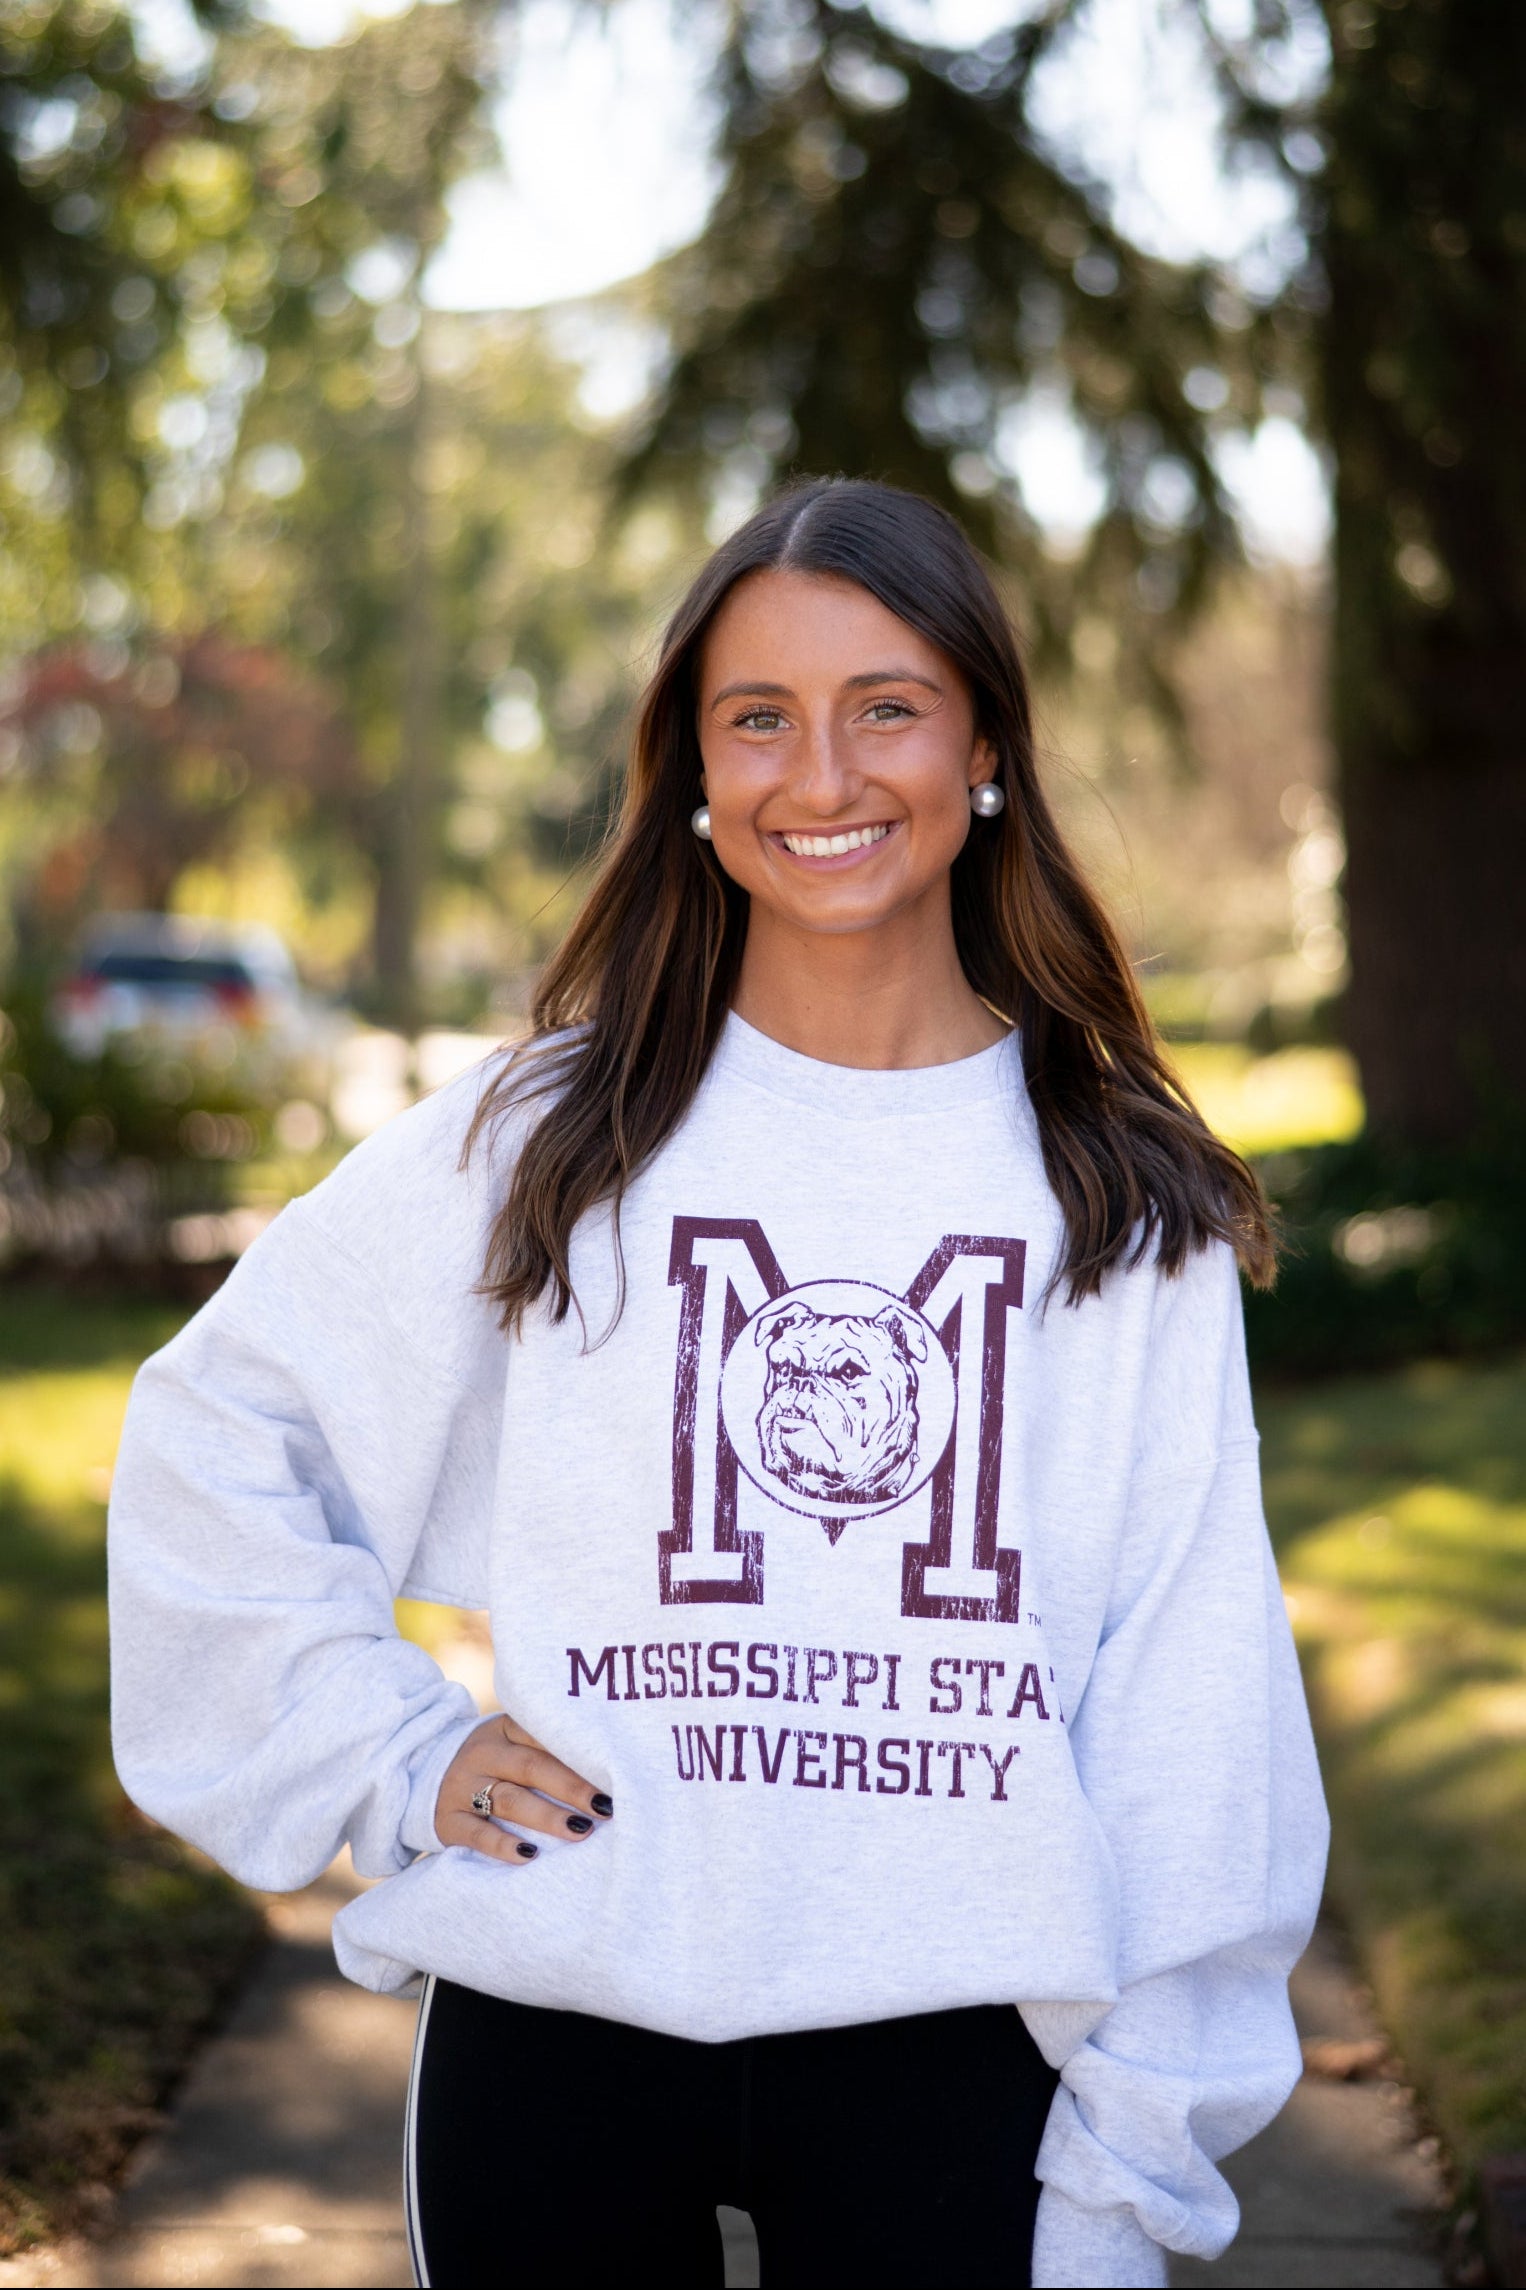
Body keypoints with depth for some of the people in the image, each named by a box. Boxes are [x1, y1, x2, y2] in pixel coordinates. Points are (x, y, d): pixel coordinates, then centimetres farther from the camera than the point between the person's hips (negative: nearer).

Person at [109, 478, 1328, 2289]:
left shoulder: (1125, 1205, 1)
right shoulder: (545, 1138, 1)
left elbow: (1188, 1718, 0)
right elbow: (213, 1440, 7)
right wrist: (385, 1751, -1)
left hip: (957, 2044, 0)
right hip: (557, 2020, 0)